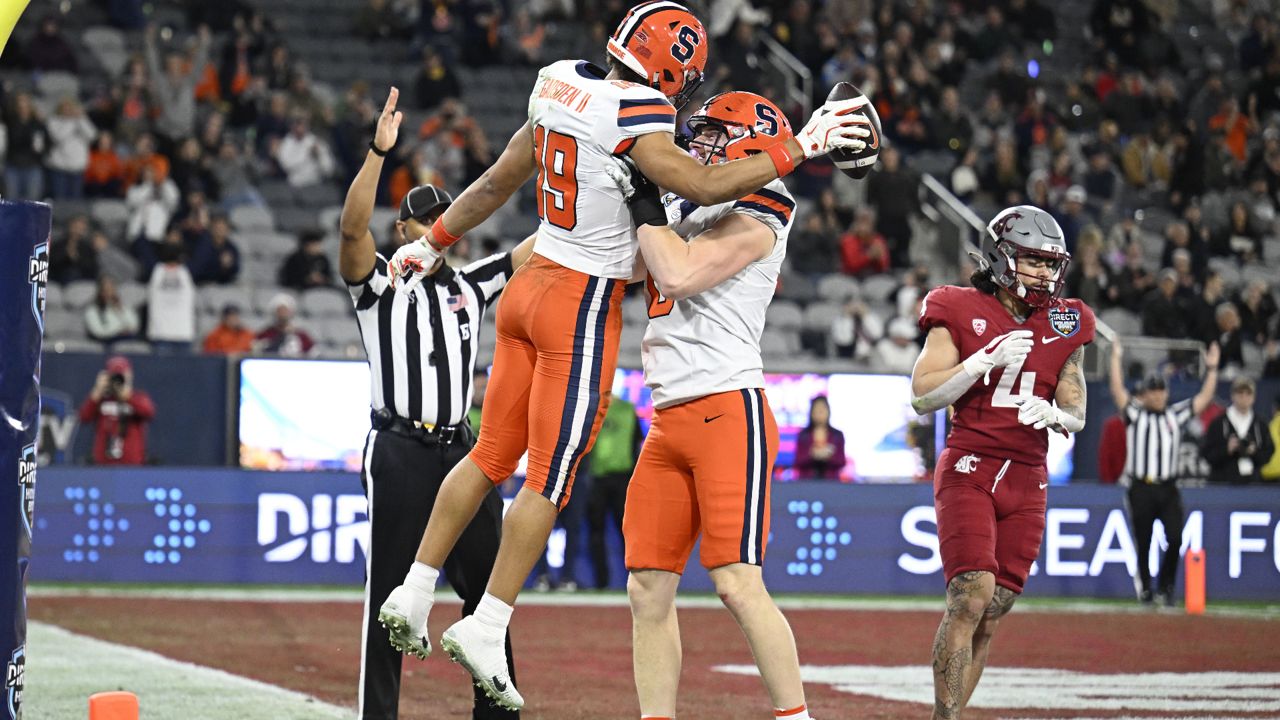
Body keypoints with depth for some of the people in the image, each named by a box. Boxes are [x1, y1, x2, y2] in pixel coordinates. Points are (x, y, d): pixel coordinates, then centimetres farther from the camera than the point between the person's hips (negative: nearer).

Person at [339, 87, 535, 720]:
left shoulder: (470, 286, 17)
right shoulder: (378, 282, 2)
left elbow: (545, 243, 18)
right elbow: (352, 227, -17)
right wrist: (379, 151, -28)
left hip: (461, 452, 5)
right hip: (400, 452, -5)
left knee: (488, 590, 6)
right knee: (390, 596, -4)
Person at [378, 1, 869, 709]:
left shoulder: (561, 89, 6)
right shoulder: (634, 120, -18)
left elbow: (499, 179, 17)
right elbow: (702, 186, -26)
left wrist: (434, 241, 28)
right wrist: (797, 148, -20)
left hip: (530, 285, 8)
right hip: (583, 305, -8)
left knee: (493, 453, 17)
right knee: (548, 478, -1)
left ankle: (413, 592, 19)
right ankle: (485, 627, 0)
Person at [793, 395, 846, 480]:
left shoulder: (837, 435, 7)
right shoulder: (803, 435, 6)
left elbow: (841, 463, 3)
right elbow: (798, 463, 1)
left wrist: (830, 456, -17)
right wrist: (812, 455, -17)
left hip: (830, 481, 0)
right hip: (807, 481, 0)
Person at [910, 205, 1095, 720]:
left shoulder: (1065, 326, 11)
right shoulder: (961, 313, -1)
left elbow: (1076, 415, 13)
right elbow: (923, 397, -6)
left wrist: (1050, 413, -10)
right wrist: (986, 359, -16)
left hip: (1027, 483, 4)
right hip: (969, 471, -4)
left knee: (989, 617, 1)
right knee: (972, 595, -20)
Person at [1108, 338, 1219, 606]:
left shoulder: (1175, 415, 14)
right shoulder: (1135, 415, 6)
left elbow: (1205, 398, 14)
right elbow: (1117, 390, -5)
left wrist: (1212, 369, 8)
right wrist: (1116, 358, -8)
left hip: (1168, 490, 2)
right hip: (1140, 490, -2)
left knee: (1175, 539, -10)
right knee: (1143, 543, 1)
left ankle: (1165, 587, 6)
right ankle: (1144, 586, 19)